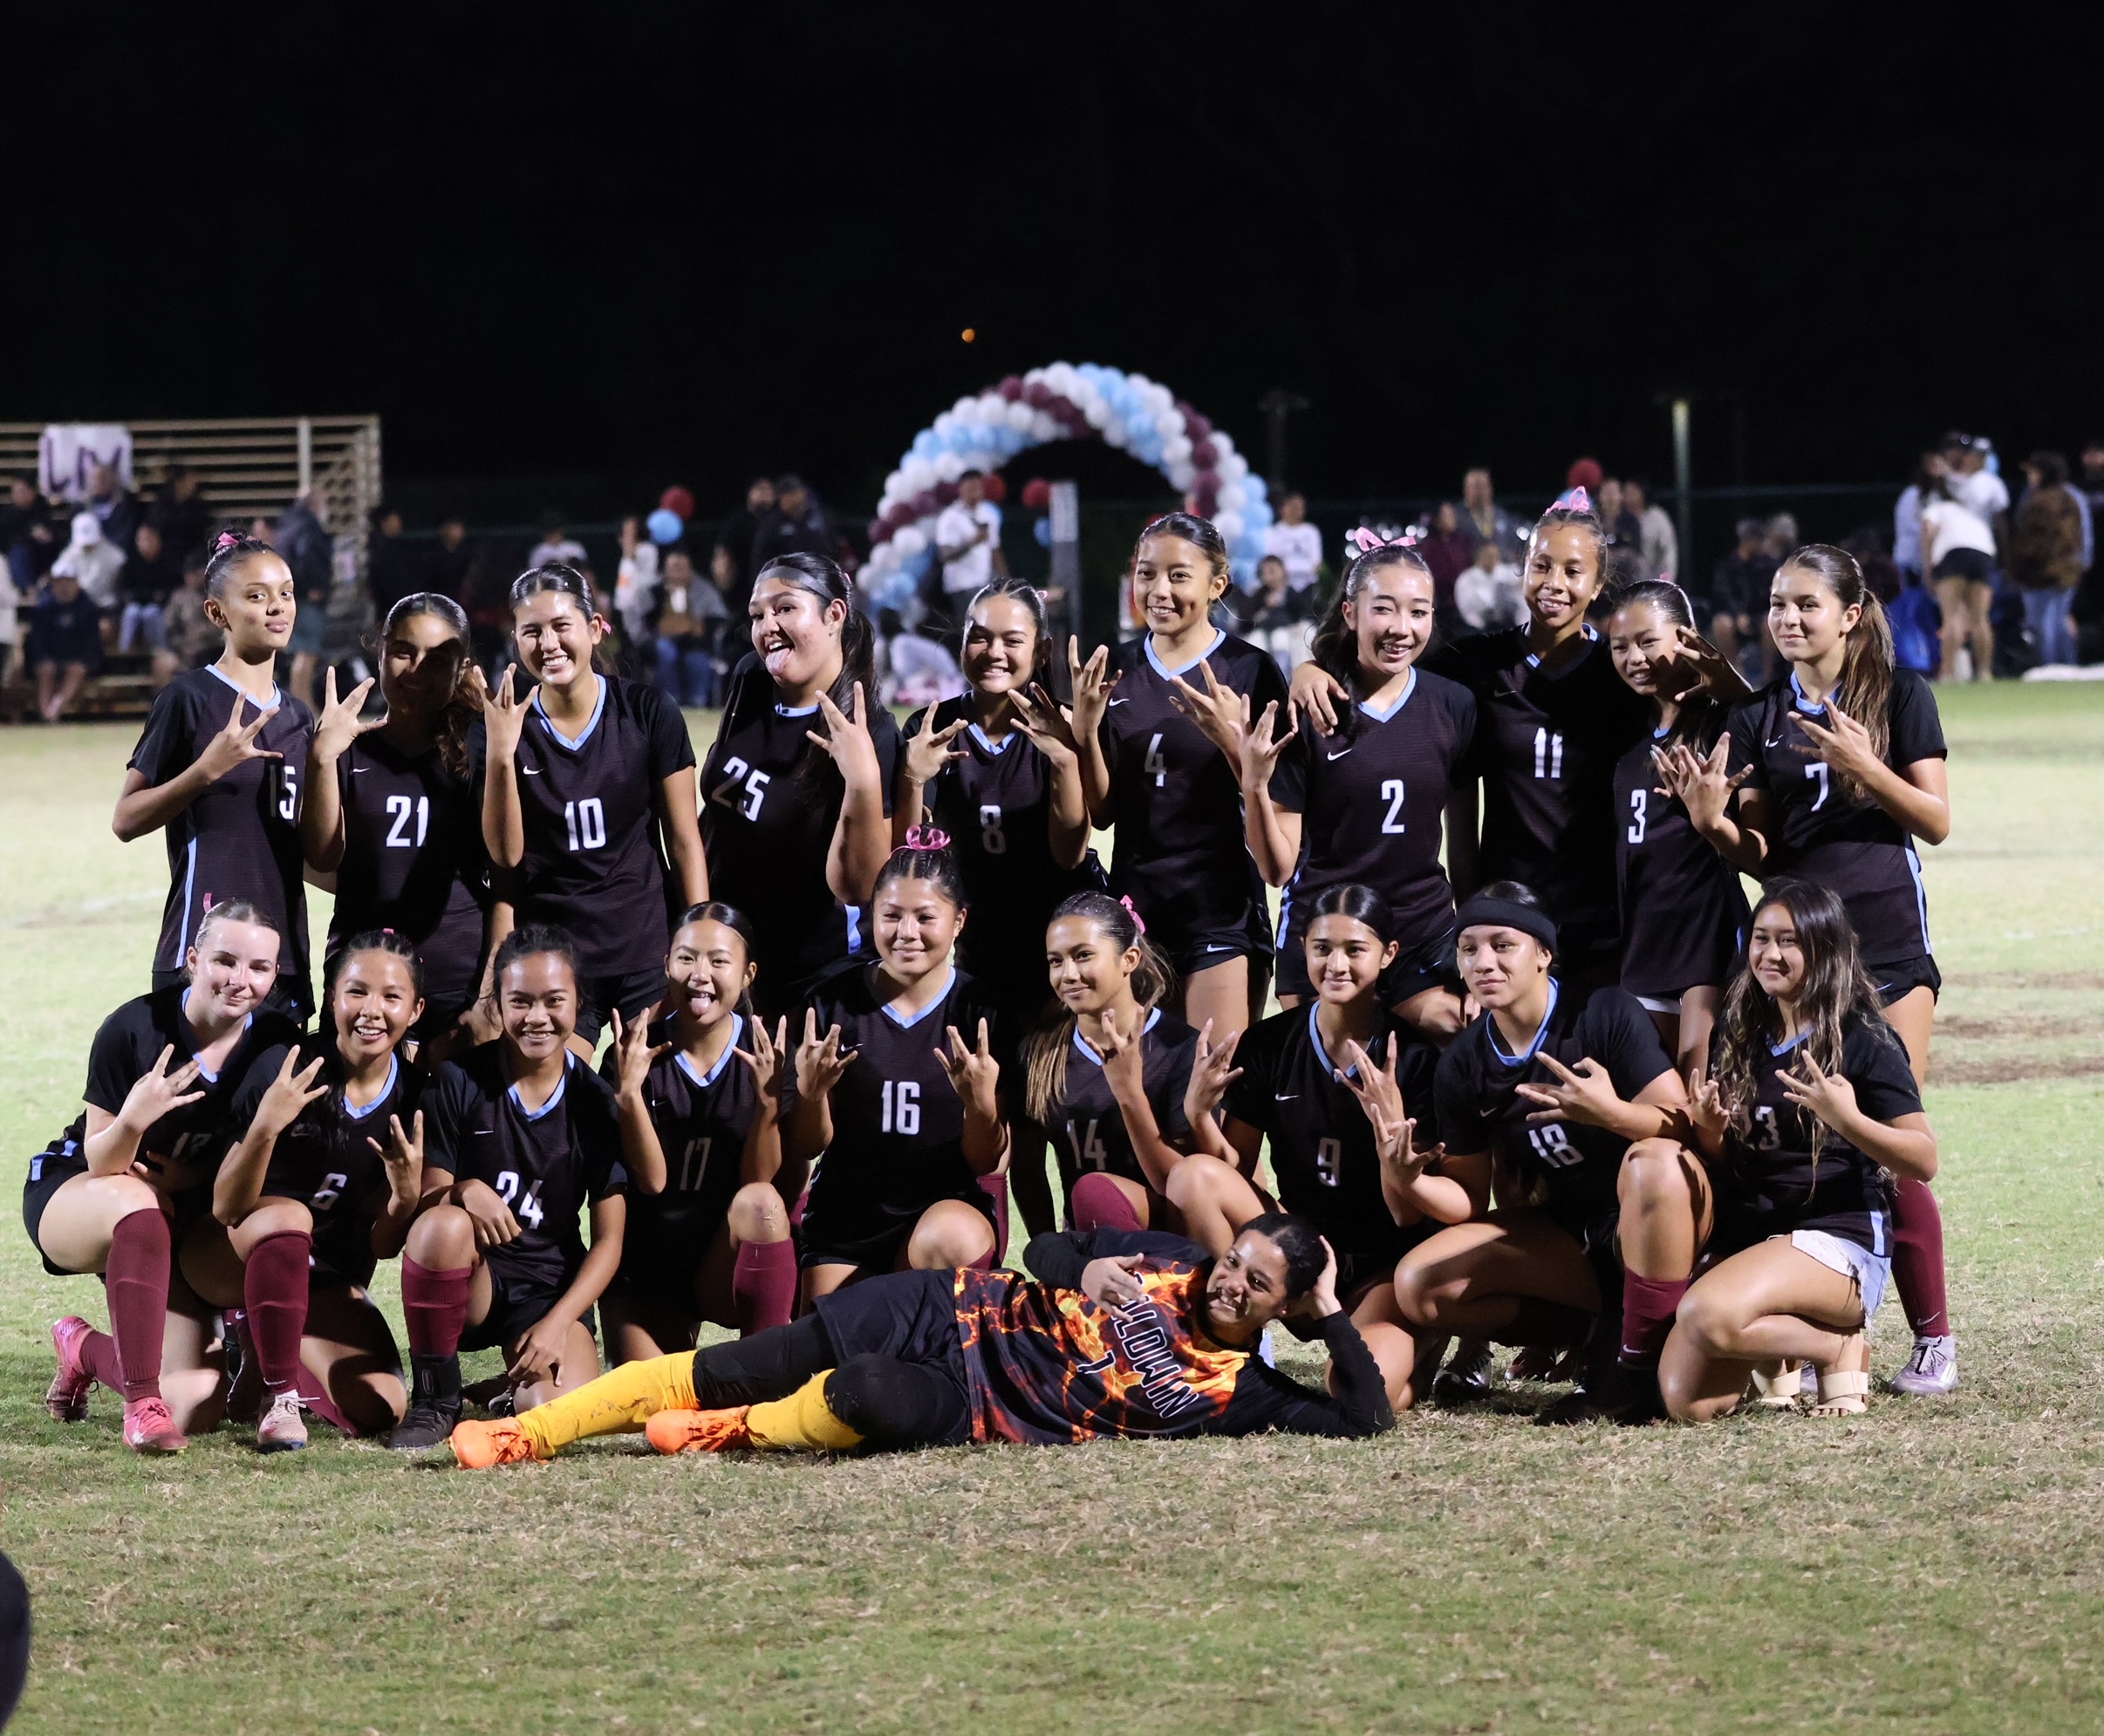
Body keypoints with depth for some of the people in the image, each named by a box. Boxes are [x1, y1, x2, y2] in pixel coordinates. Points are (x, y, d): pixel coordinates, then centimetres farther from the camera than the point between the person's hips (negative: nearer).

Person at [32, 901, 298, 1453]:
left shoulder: (280, 1045, -13)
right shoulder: (135, 1029, -23)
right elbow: (101, 1165, -18)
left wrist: (187, 1178, -21)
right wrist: (133, 1120, -41)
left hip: (184, 1221, 4)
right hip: (73, 1198, -4)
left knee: (192, 1411, -12)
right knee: (139, 1205, -43)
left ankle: (84, 1349, 21)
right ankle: (142, 1405, -34)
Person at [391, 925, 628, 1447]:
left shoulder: (596, 1103, -2)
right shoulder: (460, 1081, -5)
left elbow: (608, 1241, 0)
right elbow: (428, 1203, -4)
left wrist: (557, 1323, -13)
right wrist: (465, 1191, -27)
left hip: (551, 1287, 0)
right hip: (469, 1283, 0)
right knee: (443, 1225, -36)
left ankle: (516, 1383, 11)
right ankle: (433, 1401, -16)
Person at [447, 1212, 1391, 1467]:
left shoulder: (1236, 1390, -2)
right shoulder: (1165, 1263, 6)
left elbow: (1365, 1421, -9)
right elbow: (1048, 1249, 14)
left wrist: (1333, 1316, -11)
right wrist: (1082, 1271, -8)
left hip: (968, 1408, -2)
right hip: (952, 1314, 2)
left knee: (874, 1396, -39)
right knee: (719, 1372, -10)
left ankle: (734, 1433, -11)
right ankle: (526, 1433, -2)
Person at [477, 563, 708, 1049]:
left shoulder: (648, 713, -2)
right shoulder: (500, 728, -1)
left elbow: (684, 841, 1)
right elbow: (505, 856, -5)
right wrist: (499, 754, -17)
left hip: (648, 954, 0)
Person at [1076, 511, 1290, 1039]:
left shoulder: (1250, 670, -5)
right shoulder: (1115, 669, 7)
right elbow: (1102, 812, 8)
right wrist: (1086, 727, -8)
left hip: (1222, 910, -4)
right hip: (1135, 902, 4)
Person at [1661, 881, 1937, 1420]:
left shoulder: (1863, 1040, -4)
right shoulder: (1740, 1035, 14)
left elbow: (1924, 1161, -9)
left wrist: (1847, 1119, -25)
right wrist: (1709, 1129, -5)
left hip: (1838, 1240, -6)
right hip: (1745, 1240, 6)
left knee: (1706, 1315, -37)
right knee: (1689, 1402, -20)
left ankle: (1838, 1347, -8)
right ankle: (1772, 1350, 13)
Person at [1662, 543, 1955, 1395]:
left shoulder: (1901, 695, 2)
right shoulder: (1758, 719, 10)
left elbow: (1937, 821, -1)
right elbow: (1757, 853, 9)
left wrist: (1866, 768, -16)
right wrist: (1713, 821, -12)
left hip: (1886, 942, -3)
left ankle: (1933, 1336, 3)